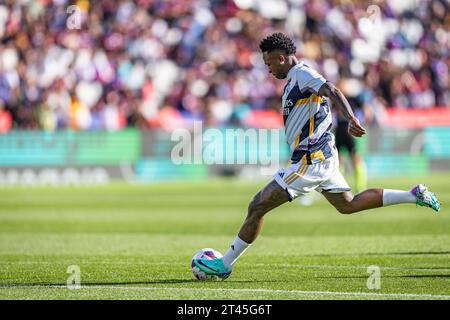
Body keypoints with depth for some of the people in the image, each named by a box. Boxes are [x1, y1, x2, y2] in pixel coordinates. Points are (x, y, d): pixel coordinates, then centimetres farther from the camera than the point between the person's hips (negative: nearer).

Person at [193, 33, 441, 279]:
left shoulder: (302, 74, -14)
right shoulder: (296, 78, 16)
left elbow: (333, 92, -29)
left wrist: (351, 119, -45)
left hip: (311, 161, -11)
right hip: (323, 157, 11)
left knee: (257, 206, -8)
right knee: (348, 205, 21)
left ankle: (225, 264, -3)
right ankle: (414, 195, 18)